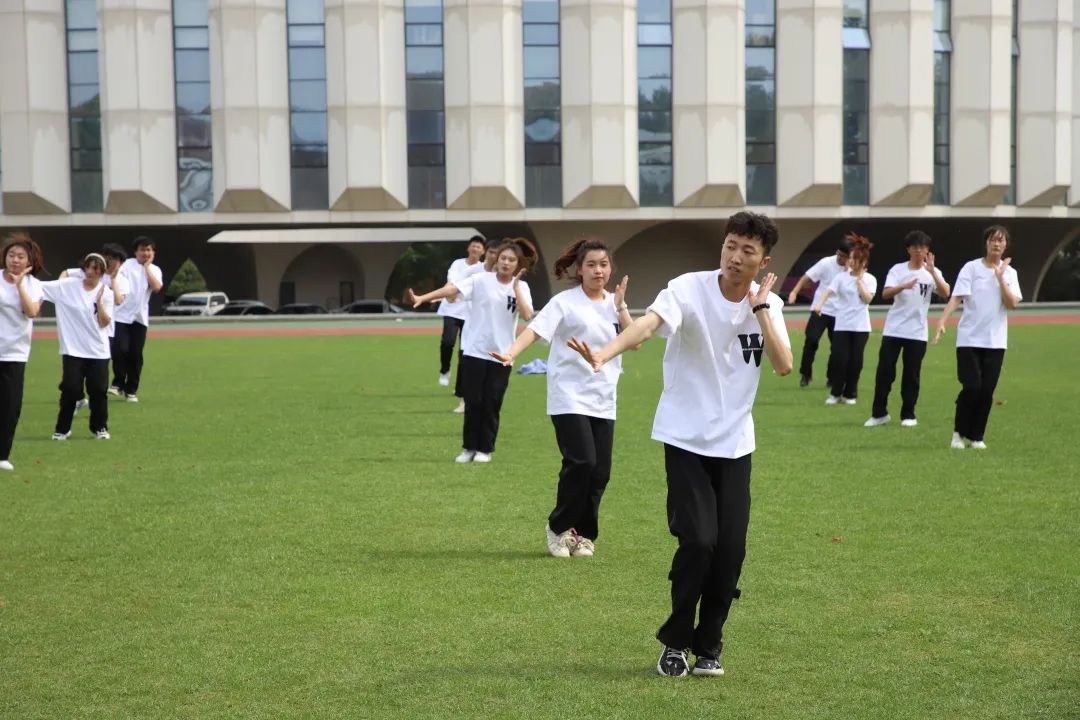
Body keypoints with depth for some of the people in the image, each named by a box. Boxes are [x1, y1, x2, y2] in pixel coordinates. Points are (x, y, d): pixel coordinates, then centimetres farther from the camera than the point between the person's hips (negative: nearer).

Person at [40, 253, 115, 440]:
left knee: (98, 390, 2)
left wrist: (99, 300, -18)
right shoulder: (68, 286, -3)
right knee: (70, 389, -3)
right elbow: (39, 287, -10)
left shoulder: (106, 293, -1)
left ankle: (100, 427, 18)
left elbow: (104, 322, -9)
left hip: (98, 352, 1)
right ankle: (62, 429, 10)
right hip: (72, 350, -1)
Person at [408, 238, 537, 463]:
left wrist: (515, 287, -15)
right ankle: (469, 447, 15)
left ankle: (485, 449, 16)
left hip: (501, 355, 1)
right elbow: (452, 288, -17)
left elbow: (527, 315, -13)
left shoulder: (521, 287, 2)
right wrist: (421, 298, -30)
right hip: (474, 351, -1)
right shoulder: (481, 280, -4)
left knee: (491, 404, 4)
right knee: (473, 402, 3)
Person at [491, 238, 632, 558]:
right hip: (570, 398, -5)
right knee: (582, 462, -17)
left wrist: (620, 305, -6)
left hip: (603, 401, 5)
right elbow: (535, 329, -18)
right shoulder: (565, 302, -5)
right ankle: (558, 527, 4)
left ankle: (582, 533, 18)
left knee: (600, 470, 0)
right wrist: (511, 353, -34)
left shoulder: (613, 304, 11)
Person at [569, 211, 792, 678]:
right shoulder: (690, 289, -14)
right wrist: (604, 354, -51)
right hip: (687, 440, -4)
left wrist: (760, 309, -15)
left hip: (735, 444, 4)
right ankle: (675, 642, 7)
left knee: (731, 549, 0)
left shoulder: (768, 304, 1)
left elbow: (783, 365, -12)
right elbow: (648, 323, -33)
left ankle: (708, 647, 18)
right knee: (699, 540, -14)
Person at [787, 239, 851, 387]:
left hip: (839, 313, 2)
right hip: (820, 310, -2)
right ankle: (805, 374, 1)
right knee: (811, 340, -13)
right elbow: (807, 277, -11)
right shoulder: (826, 263, -9)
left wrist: (847, 269, -19)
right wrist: (794, 292, -23)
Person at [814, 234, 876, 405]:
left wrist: (859, 279, -10)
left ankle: (849, 394, 16)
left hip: (860, 326, 0)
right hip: (842, 325, 0)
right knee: (839, 359, -6)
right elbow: (828, 291, -13)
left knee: (855, 361, 2)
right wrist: (819, 305, -32)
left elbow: (867, 298, -11)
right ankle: (835, 393, 10)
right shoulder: (841, 277, 2)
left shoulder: (870, 279, 3)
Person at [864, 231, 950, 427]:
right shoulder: (897, 269, 1)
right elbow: (885, 294, -14)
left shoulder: (932, 272, 2)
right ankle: (879, 413, 9)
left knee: (911, 374, 4)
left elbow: (945, 294, -15)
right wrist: (904, 286, -33)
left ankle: (908, 415, 14)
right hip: (893, 330, 0)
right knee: (884, 371, -1)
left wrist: (932, 272, -26)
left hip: (917, 333, 0)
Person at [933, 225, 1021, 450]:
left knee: (987, 391, 1)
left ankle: (977, 436, 15)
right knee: (972, 387, -10)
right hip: (969, 338, -3)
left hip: (995, 342, 3)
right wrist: (942, 321, -25)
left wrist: (1000, 277, -11)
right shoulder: (971, 268, -3)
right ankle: (959, 432, 9)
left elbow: (1012, 303, -6)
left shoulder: (1010, 272, 7)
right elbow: (956, 297, -12)